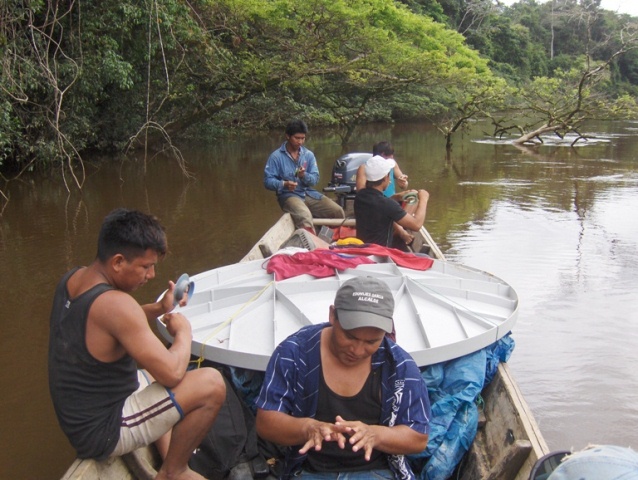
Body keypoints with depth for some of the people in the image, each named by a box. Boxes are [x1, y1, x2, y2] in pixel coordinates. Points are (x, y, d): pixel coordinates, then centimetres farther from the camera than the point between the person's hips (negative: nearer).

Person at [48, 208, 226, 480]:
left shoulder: (73, 279, -1)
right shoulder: (114, 303, -29)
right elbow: (172, 373, -29)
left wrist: (158, 309, 1)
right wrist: (184, 331, -10)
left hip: (77, 418, 10)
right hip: (103, 431, -10)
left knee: (154, 373, 31)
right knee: (211, 384, -16)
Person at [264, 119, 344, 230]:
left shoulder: (309, 155, 9)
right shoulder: (276, 156, -4)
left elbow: (315, 178, 4)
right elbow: (267, 180, -8)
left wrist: (304, 176, -19)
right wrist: (284, 184, -27)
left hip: (309, 193, 5)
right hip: (288, 195, -5)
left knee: (338, 211, -10)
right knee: (305, 216, -37)